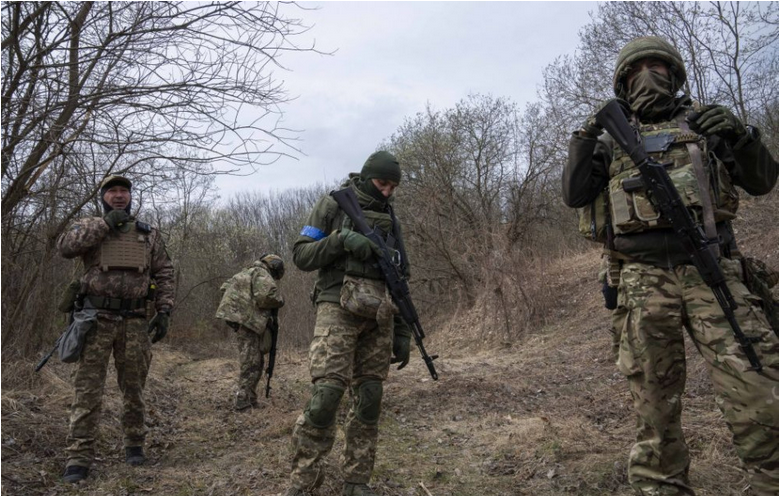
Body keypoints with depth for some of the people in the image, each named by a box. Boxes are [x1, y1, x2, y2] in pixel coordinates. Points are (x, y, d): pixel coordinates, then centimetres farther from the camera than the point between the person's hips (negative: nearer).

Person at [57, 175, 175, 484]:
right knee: (87, 389, -2)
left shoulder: (149, 235, 10)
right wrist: (105, 224, -13)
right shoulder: (89, 227, 8)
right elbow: (65, 246, -14)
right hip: (97, 319, -1)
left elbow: (164, 275, 9)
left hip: (134, 321, 1)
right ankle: (79, 457, 3)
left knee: (134, 387, 9)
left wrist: (163, 312, 0)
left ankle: (134, 444, 24)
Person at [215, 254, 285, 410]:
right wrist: (279, 301, -5)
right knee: (251, 363, -6)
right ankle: (242, 400, -5)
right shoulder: (262, 275, -7)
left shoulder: (247, 272, 22)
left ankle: (248, 398, 20)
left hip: (241, 319, 10)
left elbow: (225, 287, 26)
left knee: (252, 362, 15)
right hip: (248, 321, -10)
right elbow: (267, 296, -25)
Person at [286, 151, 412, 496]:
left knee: (369, 400, 3)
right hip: (339, 309, -5)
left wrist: (403, 334, 12)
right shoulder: (333, 205, 5)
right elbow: (302, 255, 0)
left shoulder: (390, 219, 18)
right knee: (326, 394, -14)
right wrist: (341, 239, -17)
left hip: (378, 317, 5)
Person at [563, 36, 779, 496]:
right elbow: (575, 196, 9)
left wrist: (740, 135, -4)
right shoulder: (613, 139, 17)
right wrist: (584, 142, -2)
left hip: (712, 272, 0)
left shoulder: (704, 120, 17)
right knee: (655, 401, 4)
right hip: (643, 280, 1)